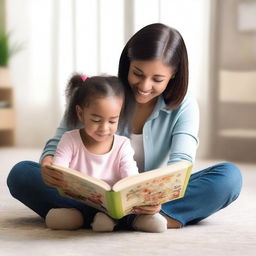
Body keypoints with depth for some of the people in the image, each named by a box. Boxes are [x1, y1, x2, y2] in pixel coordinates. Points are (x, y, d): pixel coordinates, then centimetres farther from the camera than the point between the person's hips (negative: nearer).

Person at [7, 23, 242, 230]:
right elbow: (59, 143, -3)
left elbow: (181, 162, -16)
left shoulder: (184, 106, -3)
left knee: (230, 176, -24)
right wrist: (48, 162, -30)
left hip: (153, 199, 0)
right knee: (21, 173, -22)